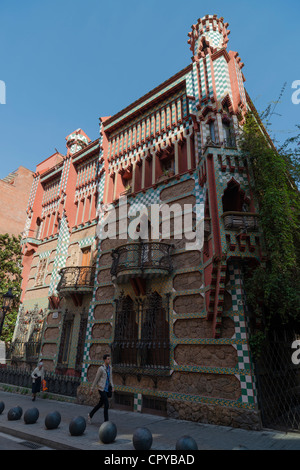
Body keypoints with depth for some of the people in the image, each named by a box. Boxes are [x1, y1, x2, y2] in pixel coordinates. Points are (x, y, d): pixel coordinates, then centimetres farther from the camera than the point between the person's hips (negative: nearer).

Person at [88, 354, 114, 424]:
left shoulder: (110, 367, 6)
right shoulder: (101, 368, -18)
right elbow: (96, 379, -10)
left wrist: (112, 387, 4)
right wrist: (91, 389, -2)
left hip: (106, 389, 8)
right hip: (101, 389, -8)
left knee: (100, 404, 19)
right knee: (106, 405, -8)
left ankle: (90, 415, 40)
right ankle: (106, 421, 4)